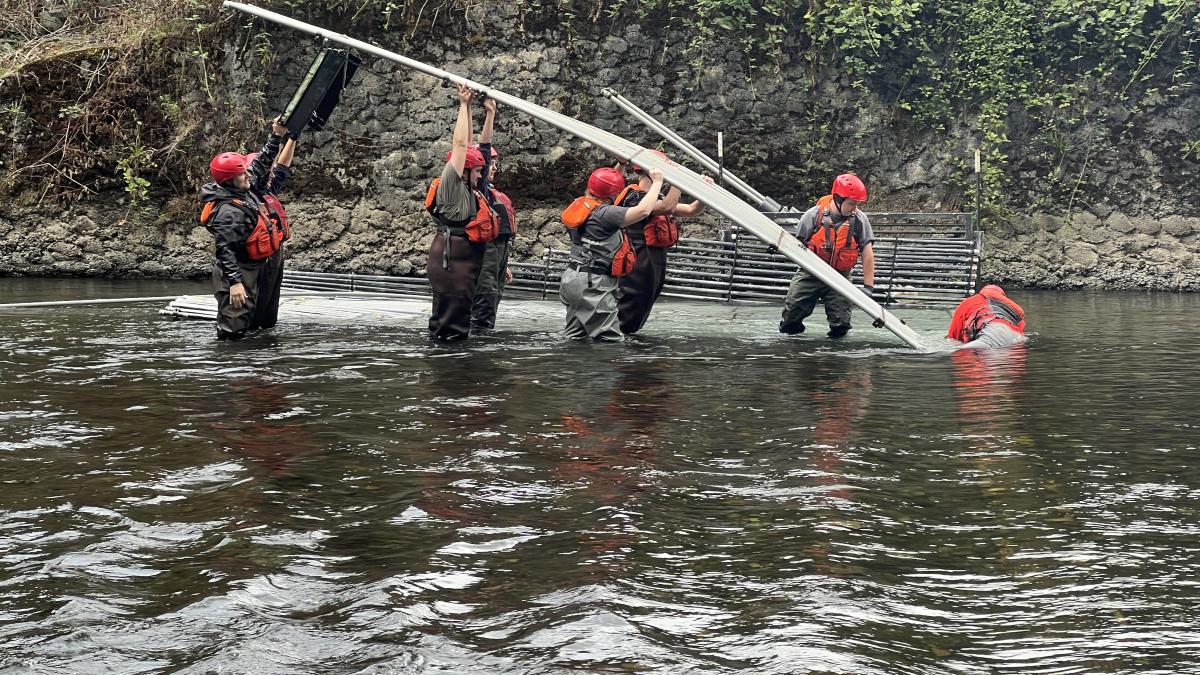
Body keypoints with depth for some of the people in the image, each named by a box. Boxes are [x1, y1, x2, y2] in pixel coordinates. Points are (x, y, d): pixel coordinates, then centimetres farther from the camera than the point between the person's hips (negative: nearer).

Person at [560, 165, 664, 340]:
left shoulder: (580, 206, 10)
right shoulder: (604, 213, -17)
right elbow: (643, 210, -25)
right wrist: (657, 182, -11)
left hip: (574, 278, 10)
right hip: (592, 285, -10)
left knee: (575, 338, 14)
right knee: (609, 340, -10)